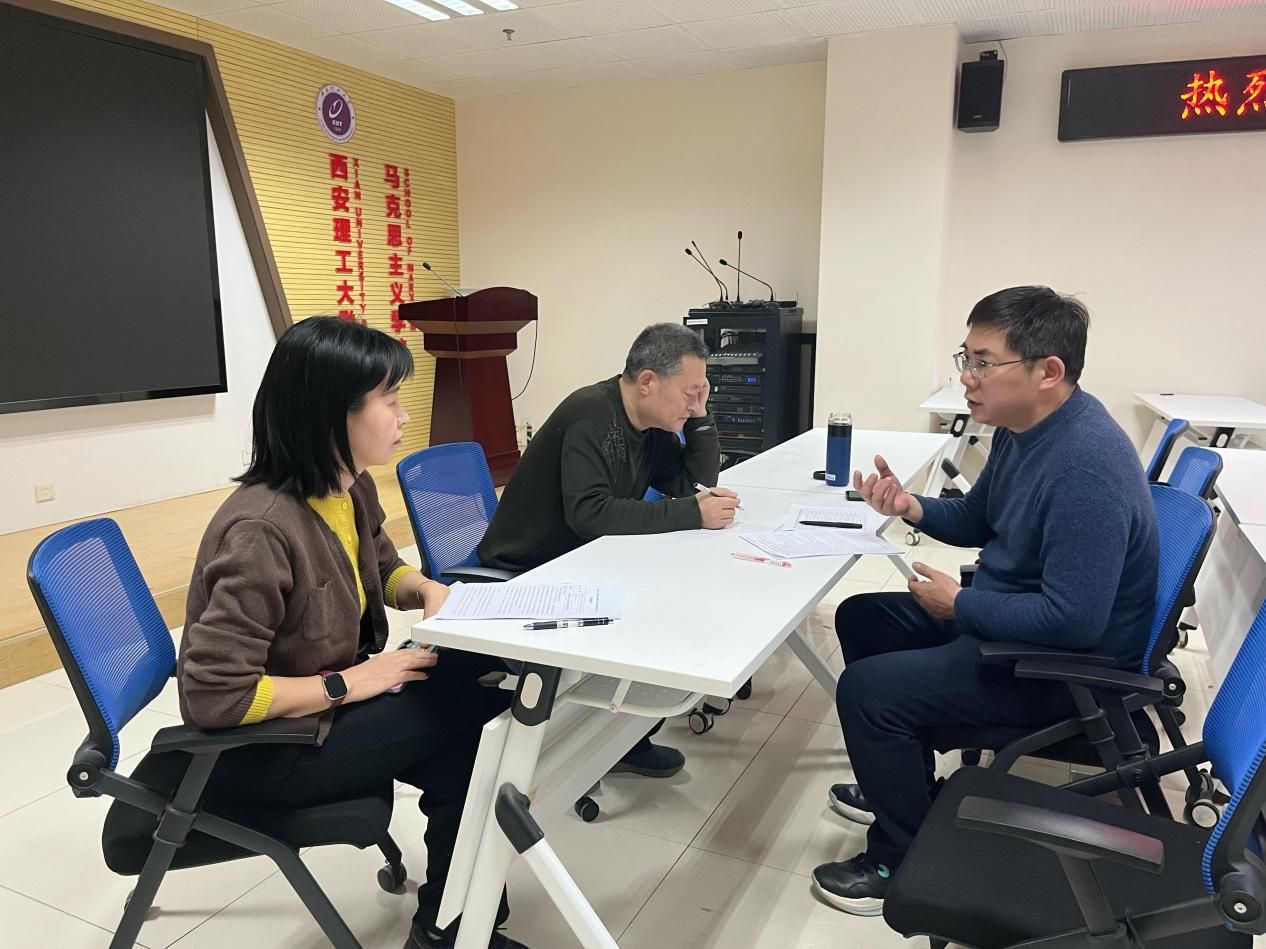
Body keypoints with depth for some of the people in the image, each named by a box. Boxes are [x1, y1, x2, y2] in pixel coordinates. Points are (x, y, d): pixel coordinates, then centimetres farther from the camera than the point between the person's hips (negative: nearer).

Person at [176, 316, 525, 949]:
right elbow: (213, 696, -32)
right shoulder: (262, 531, -31)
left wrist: (427, 589, -6)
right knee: (473, 698, -17)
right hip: (259, 747, -8)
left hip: (325, 703, 8)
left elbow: (383, 569, 16)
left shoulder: (354, 490, -4)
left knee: (482, 675, -10)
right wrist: (349, 683, -25)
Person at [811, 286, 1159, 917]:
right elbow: (976, 520, 14)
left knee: (865, 690, -18)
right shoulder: (1023, 426, 0)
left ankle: (904, 861, 5)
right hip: (1007, 618, 10)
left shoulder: (1086, 465, -31)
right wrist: (912, 508, -6)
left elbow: (1074, 620, -33)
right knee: (861, 618, 16)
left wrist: (960, 606, -20)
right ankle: (900, 786, 30)